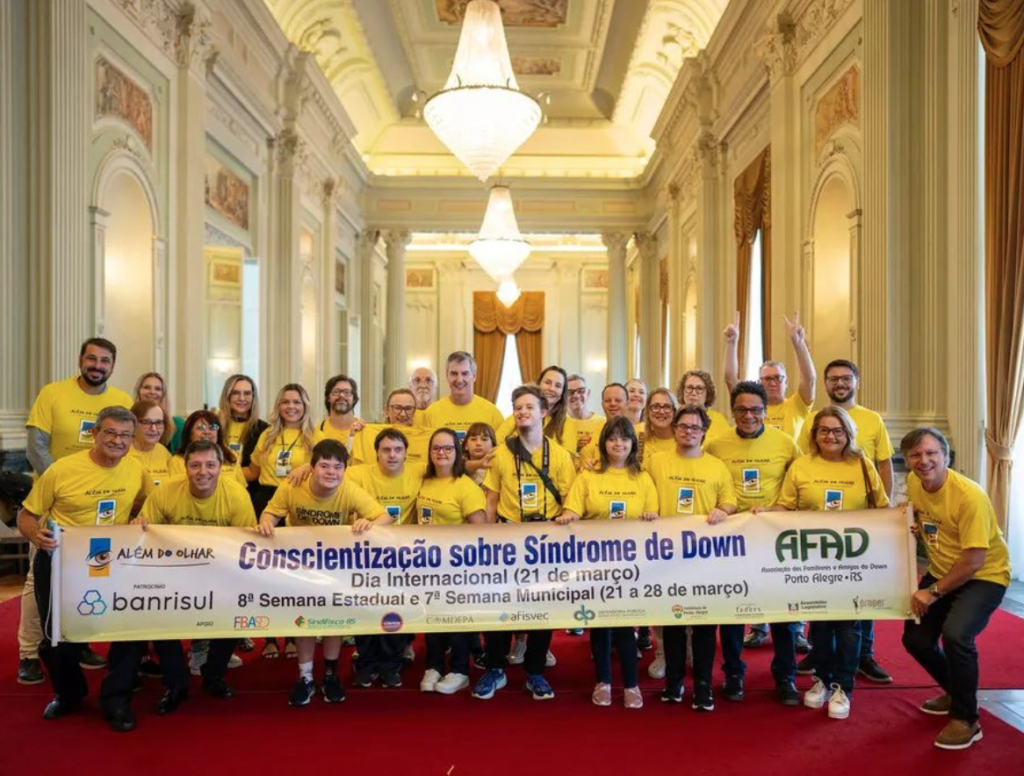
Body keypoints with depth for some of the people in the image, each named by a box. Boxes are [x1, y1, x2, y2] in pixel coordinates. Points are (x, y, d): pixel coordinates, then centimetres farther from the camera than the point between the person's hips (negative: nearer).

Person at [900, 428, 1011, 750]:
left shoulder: (969, 495, -28)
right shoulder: (913, 483, -7)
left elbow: (973, 561, -27)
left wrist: (933, 592, -22)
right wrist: (914, 525, -4)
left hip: (984, 576, -7)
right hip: (941, 572, 8)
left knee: (956, 635, -29)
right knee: (916, 639, 7)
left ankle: (966, 720, -8)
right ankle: (957, 692, 36)